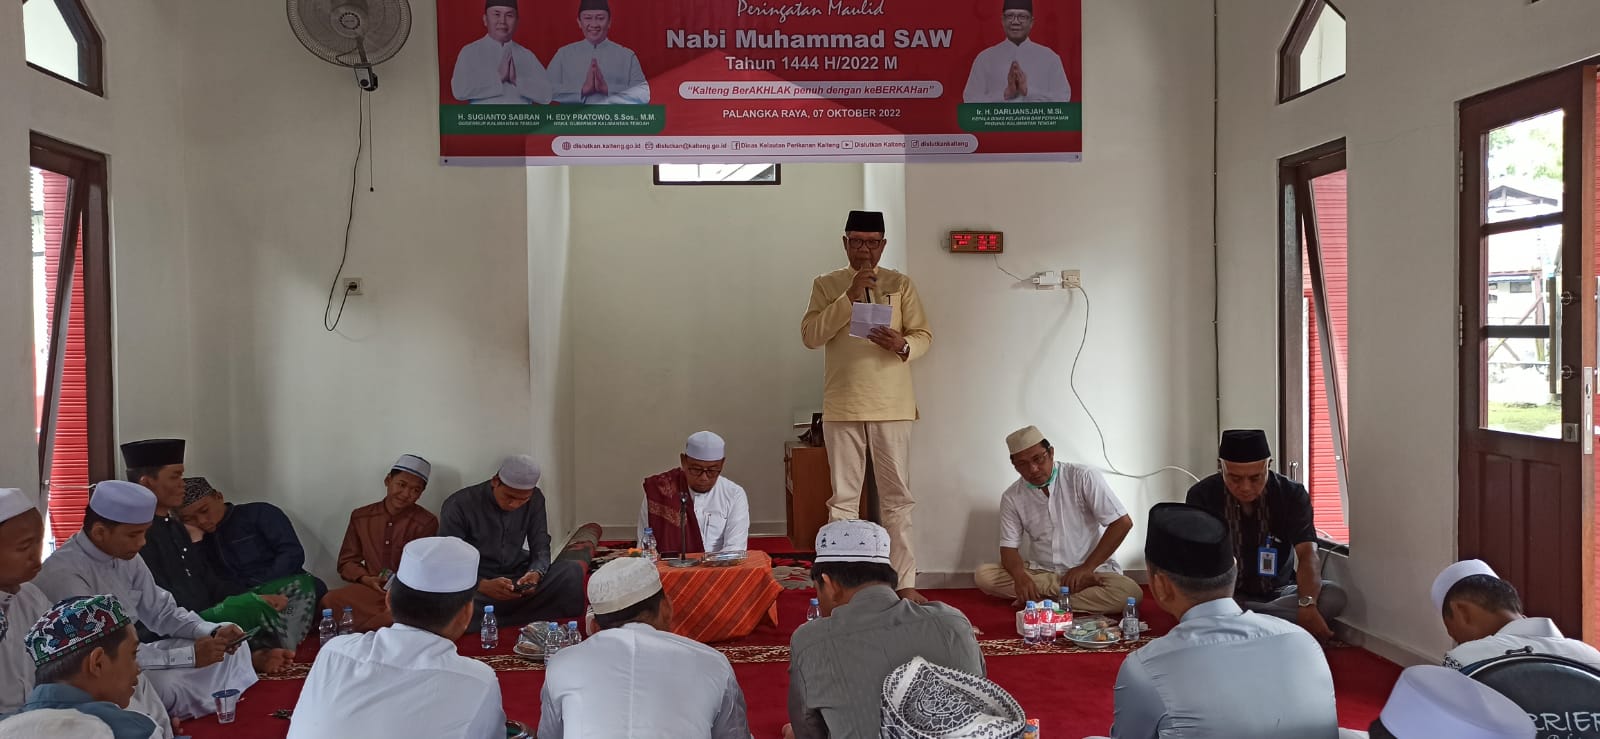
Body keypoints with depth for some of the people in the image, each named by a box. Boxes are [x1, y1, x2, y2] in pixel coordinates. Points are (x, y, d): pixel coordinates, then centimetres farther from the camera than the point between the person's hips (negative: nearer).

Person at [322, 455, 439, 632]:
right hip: (368, 590, 2)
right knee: (329, 601, -29)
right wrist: (367, 580, -10)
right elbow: (347, 562, 11)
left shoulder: (426, 523, -1)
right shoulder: (360, 517, 9)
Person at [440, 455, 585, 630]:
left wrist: (536, 573, -20)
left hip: (518, 581, 3)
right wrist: (483, 585, -30)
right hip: (475, 587, -2)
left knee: (572, 571, -21)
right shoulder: (459, 505, -11)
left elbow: (541, 547, 5)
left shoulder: (535, 500, 1)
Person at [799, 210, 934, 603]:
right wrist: (850, 296, -15)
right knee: (843, 498, 6)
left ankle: (905, 581, 11)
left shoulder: (901, 284, 5)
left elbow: (924, 336, 4)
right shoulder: (826, 285, 5)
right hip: (842, 407, 0)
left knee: (897, 498, 4)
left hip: (892, 407, 0)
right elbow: (811, 335, -7)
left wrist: (903, 345, -19)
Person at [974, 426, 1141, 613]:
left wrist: (1087, 567, -16)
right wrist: (1020, 576, -25)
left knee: (1130, 593, -33)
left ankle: (1044, 602, -21)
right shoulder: (1011, 497, -1)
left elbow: (1122, 522, -11)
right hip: (1041, 572, 3)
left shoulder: (1083, 478, -11)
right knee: (984, 575, -21)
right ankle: (1075, 589, -19)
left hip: (1091, 572, -2)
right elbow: (1009, 547, -1)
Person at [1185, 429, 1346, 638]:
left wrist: (1307, 606, -38)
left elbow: (1307, 554, -19)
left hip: (1280, 593, 2)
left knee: (1334, 596, -27)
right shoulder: (1202, 496, -10)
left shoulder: (1292, 494, -7)